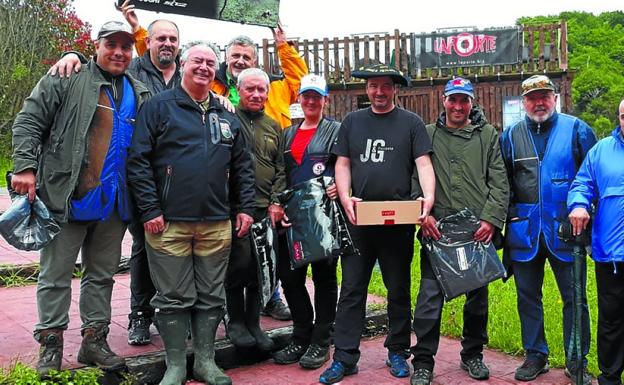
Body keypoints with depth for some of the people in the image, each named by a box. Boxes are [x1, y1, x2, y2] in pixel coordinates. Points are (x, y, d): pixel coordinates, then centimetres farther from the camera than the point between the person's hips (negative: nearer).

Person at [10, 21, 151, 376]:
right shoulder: (67, 80, -2)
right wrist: (26, 166, -16)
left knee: (102, 275, 13)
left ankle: (94, 340, 26)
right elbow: (29, 122, -4)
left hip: (114, 202, 5)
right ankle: (51, 344, 18)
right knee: (56, 276, 5)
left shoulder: (140, 94, 13)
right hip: (68, 197, -4)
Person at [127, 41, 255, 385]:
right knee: (174, 298, 4)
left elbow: (242, 166, 18)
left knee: (211, 297, 11)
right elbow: (138, 161, -6)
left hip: (217, 224, 4)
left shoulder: (226, 116, 14)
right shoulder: (159, 106, 0)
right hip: (169, 222, -4)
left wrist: (244, 208, 9)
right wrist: (150, 210, -12)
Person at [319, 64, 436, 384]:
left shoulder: (411, 123, 5)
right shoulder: (352, 122, 12)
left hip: (398, 221, -1)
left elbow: (423, 163, -4)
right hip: (357, 219, 2)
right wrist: (346, 198, -8)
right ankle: (345, 358, 10)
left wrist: (428, 196, -22)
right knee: (351, 289, 3)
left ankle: (397, 352, 25)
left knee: (399, 289, 10)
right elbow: (342, 163, 8)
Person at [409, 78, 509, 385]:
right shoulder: (428, 134, 9)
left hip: (479, 230, 1)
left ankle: (472, 354, 30)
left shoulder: (488, 135, 9)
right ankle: (423, 360, 9)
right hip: (437, 229, -1)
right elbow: (416, 178, 4)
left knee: (478, 294, 12)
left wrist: (491, 219, -8)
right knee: (430, 295, -3)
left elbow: (499, 183, 3)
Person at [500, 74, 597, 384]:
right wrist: (507, 218, 4)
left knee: (574, 297, 4)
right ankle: (535, 356, 25)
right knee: (527, 297, 11)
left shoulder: (576, 129, 1)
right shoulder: (510, 136, 8)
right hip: (524, 231, 3)